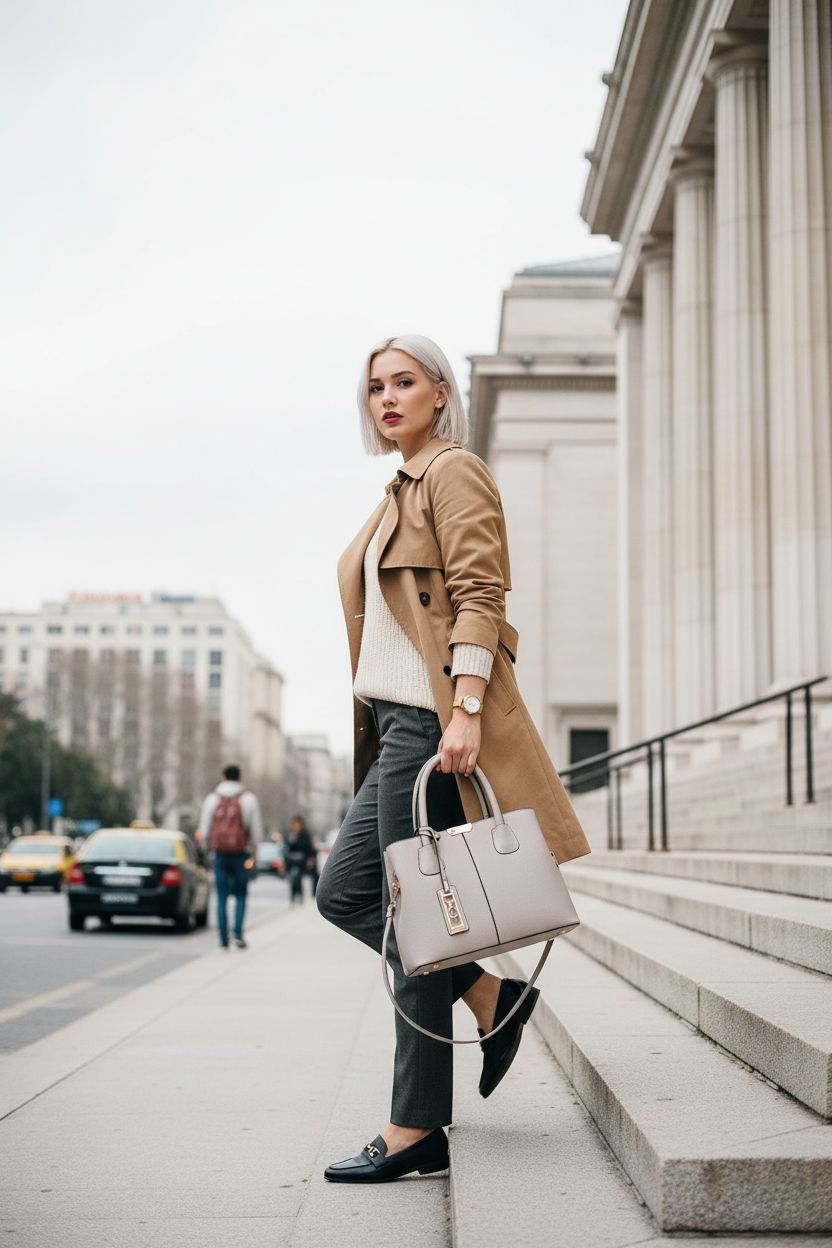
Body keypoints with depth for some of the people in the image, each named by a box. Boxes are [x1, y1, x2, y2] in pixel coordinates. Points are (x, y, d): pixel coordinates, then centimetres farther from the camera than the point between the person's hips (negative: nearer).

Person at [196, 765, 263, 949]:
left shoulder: (212, 799, 5)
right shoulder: (248, 799, 0)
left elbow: (204, 830, 5)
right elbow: (256, 830, 0)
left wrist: (207, 848, 18)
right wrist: (254, 854, 11)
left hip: (220, 853, 1)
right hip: (241, 852, -1)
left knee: (222, 897, 7)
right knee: (240, 895, 8)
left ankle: (224, 939, 4)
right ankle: (238, 933, -8)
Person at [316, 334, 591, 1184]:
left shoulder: (454, 471, -4)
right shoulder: (400, 492, 23)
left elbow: (478, 597, -15)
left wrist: (465, 710, -25)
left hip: (433, 721, -10)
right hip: (398, 726, 10)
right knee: (344, 892, 7)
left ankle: (416, 1130, 0)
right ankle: (490, 997, 12)